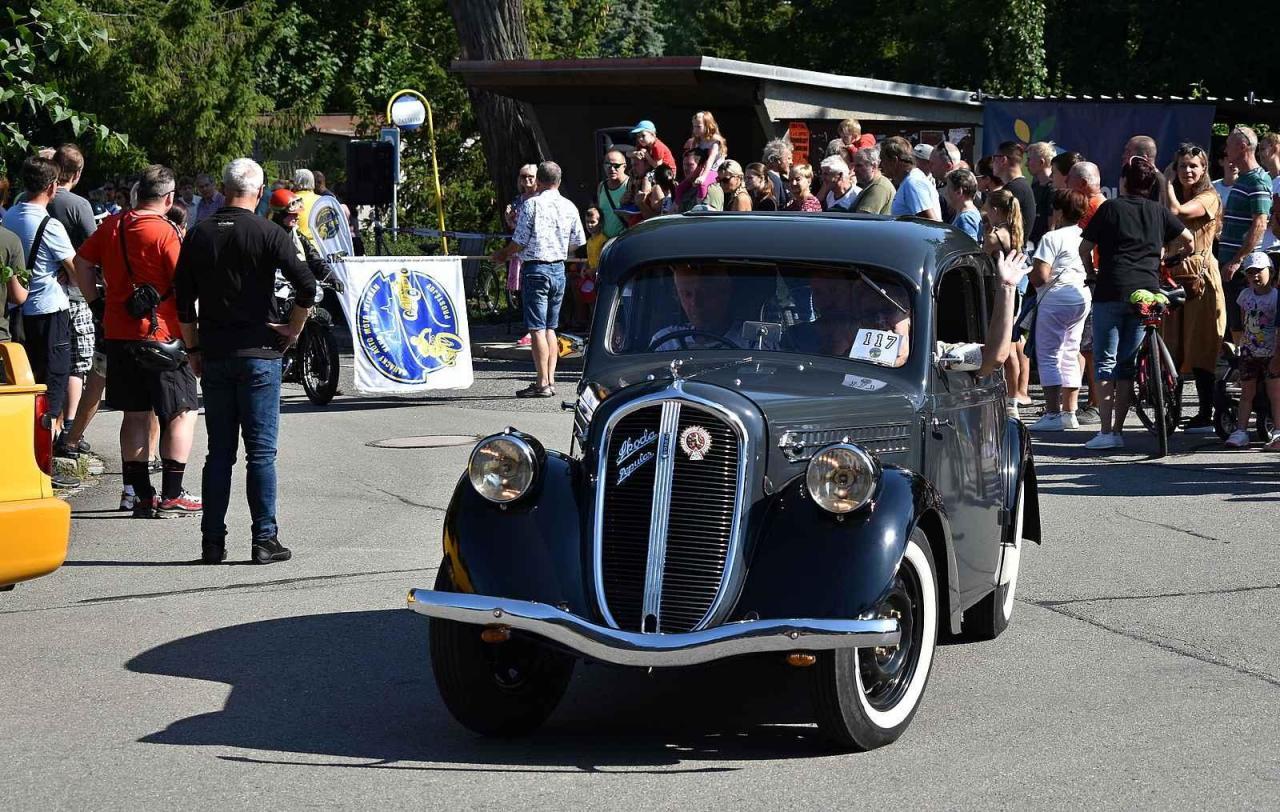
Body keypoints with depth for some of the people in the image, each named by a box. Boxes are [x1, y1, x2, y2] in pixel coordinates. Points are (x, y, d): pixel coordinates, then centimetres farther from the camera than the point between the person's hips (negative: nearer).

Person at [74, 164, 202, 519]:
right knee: (182, 413, 2)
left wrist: (97, 302, 18)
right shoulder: (165, 232, -13)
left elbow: (82, 262, 13)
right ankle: (171, 496, -3)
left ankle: (143, 496, 13)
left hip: (119, 333, 6)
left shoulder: (112, 225, 5)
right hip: (162, 334, -6)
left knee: (135, 414, 12)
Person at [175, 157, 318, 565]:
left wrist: (194, 349, 15)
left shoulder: (198, 235, 6)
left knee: (218, 452, 9)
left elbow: (183, 300, 8)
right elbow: (306, 286, -15)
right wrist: (294, 328, -1)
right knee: (261, 451, 0)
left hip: (213, 357, 4)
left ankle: (213, 542, 8)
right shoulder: (267, 234, -7)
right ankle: (265, 539, -1)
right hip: (258, 353, -4)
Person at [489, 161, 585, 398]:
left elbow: (519, 242, -10)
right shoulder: (569, 208, 5)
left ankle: (542, 383, -8)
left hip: (536, 269, -6)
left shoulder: (531, 205, -10)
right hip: (559, 269, 6)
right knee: (550, 327, 13)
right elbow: (577, 243, 12)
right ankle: (550, 381, 12)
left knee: (537, 328, -5)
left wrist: (502, 255, 9)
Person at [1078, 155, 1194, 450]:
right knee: (1127, 362, 10)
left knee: (1105, 361, 0)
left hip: (1111, 292, -3)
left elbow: (1084, 248, 1)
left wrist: (1090, 272, 18)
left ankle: (1107, 431, -9)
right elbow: (1187, 240, 15)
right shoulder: (1159, 212, 10)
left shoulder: (1110, 208, 1)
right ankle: (1118, 430, 8)